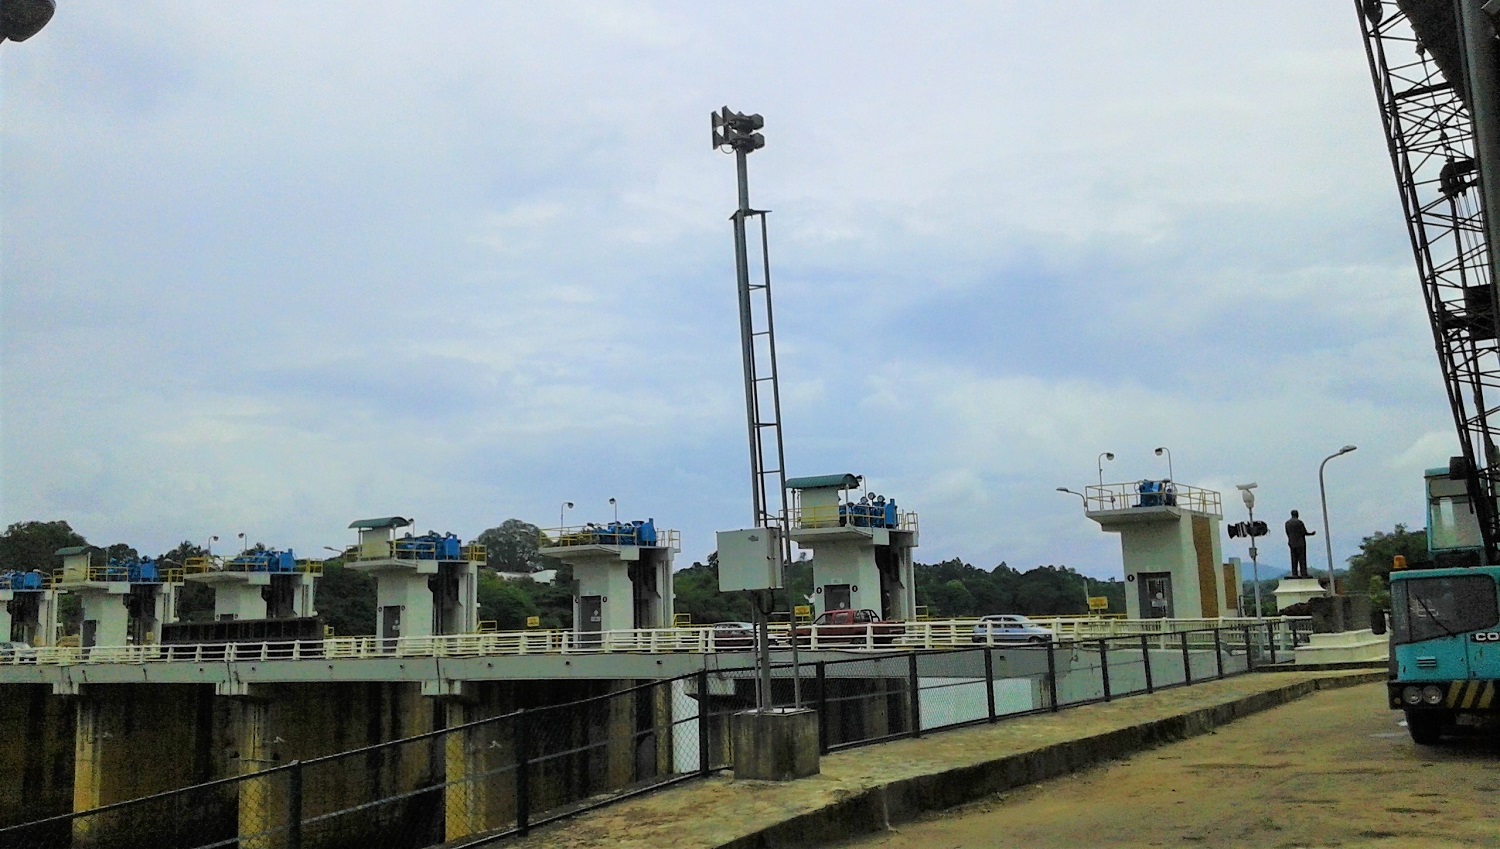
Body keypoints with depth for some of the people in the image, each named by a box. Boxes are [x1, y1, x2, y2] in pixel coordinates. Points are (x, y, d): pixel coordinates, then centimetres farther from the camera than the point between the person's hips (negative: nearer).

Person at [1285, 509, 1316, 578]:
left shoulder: (1287, 523, 6)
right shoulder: (1299, 522, -10)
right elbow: (1304, 532, -9)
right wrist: (1311, 534, 9)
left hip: (1292, 543, 5)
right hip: (1300, 543, -5)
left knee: (1294, 559, 6)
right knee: (1302, 559, -3)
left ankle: (1294, 574, 2)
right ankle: (1303, 573, -6)